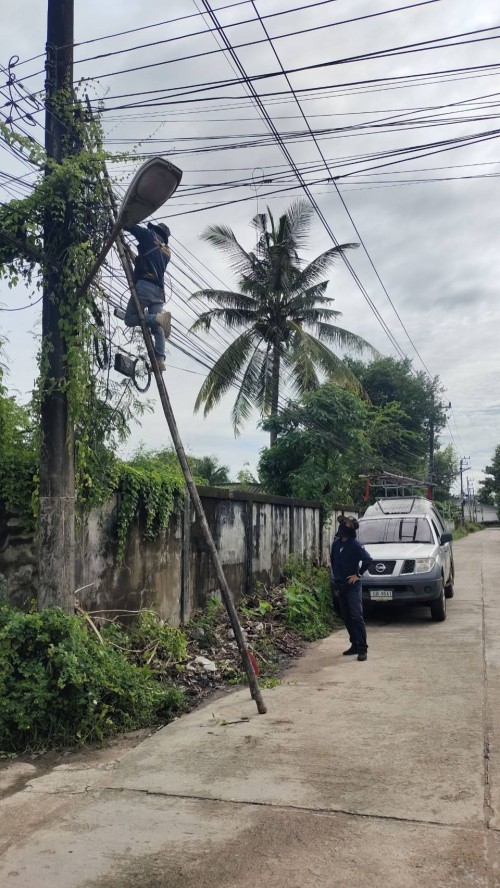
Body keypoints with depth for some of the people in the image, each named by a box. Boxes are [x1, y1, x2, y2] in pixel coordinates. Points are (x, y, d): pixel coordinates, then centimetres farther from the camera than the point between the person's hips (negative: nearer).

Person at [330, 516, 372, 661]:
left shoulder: (355, 544, -13)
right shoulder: (336, 543, 7)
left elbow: (368, 560, -20)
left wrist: (358, 574, -14)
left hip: (353, 585, -7)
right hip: (340, 585, 7)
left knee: (356, 617, -11)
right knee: (346, 618, 11)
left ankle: (362, 648, -9)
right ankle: (355, 645, 20)